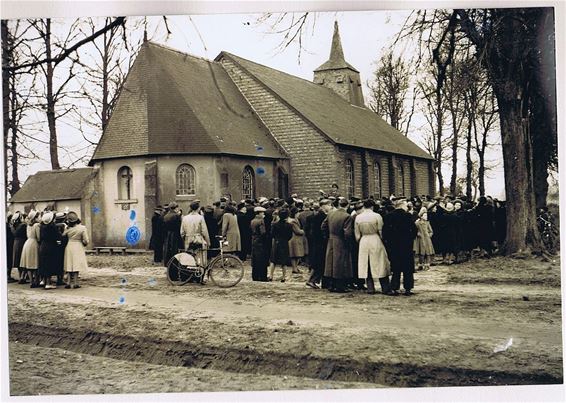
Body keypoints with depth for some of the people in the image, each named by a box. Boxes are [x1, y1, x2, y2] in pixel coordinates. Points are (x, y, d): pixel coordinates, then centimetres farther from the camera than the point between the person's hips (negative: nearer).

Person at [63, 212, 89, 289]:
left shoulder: (67, 228, -5)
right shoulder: (82, 228, -10)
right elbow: (86, 240, -8)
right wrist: (84, 243, 13)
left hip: (69, 247, 2)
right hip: (78, 247, -2)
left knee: (69, 265, 9)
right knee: (76, 265, 2)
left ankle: (68, 282, 7)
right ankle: (75, 283, 3)